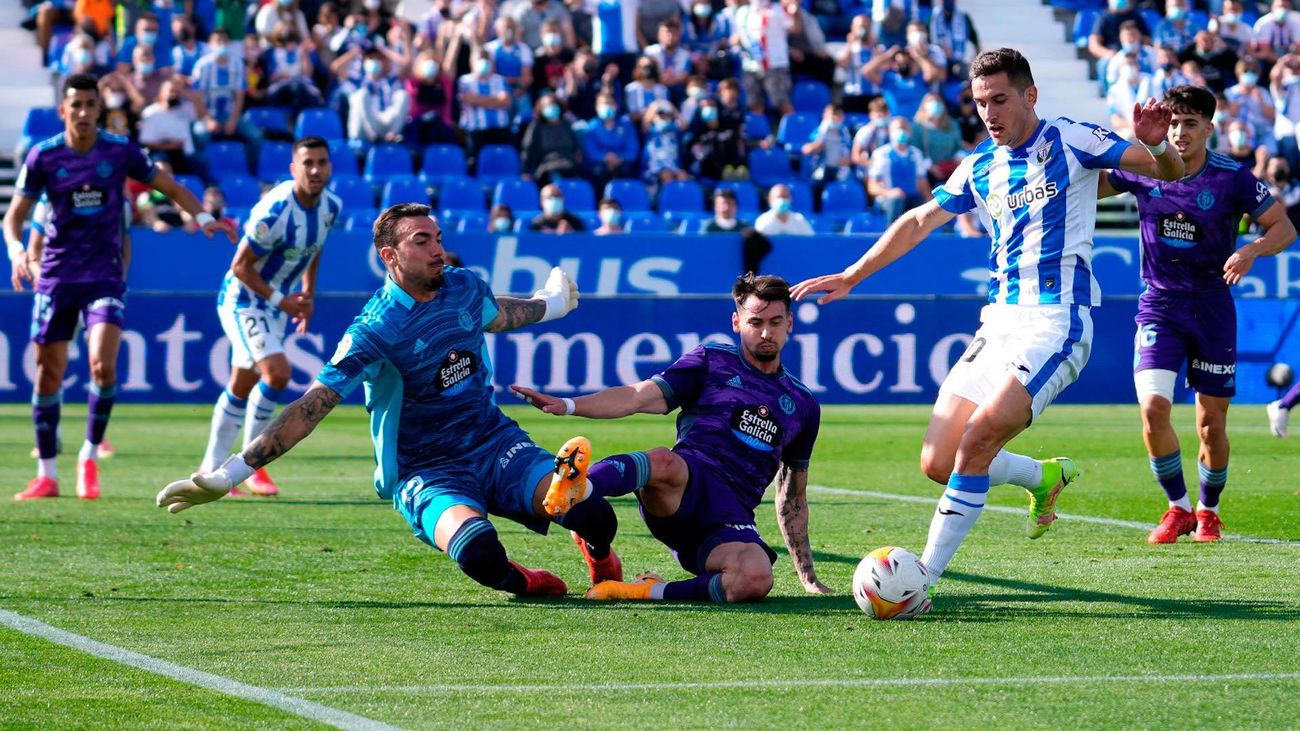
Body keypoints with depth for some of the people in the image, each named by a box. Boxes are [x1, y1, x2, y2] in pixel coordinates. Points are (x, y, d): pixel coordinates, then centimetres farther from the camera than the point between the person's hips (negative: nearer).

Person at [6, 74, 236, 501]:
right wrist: (16, 250, -20)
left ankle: (90, 457, 2)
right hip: (56, 276, 1)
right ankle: (47, 475, 14)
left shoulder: (120, 152, -3)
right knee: (48, 374, 2)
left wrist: (203, 216, -7)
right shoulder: (43, 156, -4)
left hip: (105, 276, -1)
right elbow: (15, 215, -1)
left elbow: (169, 187, 8)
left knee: (103, 364, -18)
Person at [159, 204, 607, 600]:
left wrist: (546, 306, 47)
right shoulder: (376, 331, -18)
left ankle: (599, 556, 20)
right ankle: (522, 584, -1)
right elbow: (309, 408, -21)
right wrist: (229, 475, -27)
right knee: (479, 552, -37)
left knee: (595, 517, -18)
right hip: (427, 473, -5)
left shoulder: (464, 286, 1)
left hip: (495, 441, 5)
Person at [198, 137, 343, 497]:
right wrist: (281, 300, -19)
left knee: (243, 387, 13)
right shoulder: (275, 211, -28)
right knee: (277, 372, -22)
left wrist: (308, 294, 12)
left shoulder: (331, 207, -4)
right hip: (242, 300, -8)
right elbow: (241, 266, -21)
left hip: (274, 302, 8)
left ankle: (210, 469, 23)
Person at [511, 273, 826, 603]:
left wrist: (807, 575, 28)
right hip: (688, 484, -3)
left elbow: (793, 495, 31)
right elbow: (640, 397, 0)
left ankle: (650, 591, -21)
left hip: (731, 522, 3)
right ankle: (577, 488, -72)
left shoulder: (803, 404, 23)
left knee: (756, 580, -34)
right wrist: (567, 405, -16)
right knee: (664, 461, -42)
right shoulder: (713, 361, 13)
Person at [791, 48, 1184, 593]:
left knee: (980, 436, -24)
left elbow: (1169, 172, -2)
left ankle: (923, 577, -21)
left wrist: (1157, 145, -25)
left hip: (1056, 321, -7)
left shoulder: (1071, 141, -1)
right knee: (938, 462, -1)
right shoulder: (979, 168, 15)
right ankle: (1045, 476, 26)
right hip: (997, 323, 7)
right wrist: (852, 276, 20)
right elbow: (919, 221, 23)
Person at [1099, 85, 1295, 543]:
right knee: (1153, 408, -17)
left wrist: (1251, 251, -23)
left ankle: (1208, 511, 30)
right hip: (1159, 305, 1)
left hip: (1212, 307, -1)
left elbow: (1283, 227, -3)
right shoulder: (1143, 168, -2)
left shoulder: (1232, 178, -9)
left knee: (1212, 424, 4)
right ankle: (1178, 508, 2)